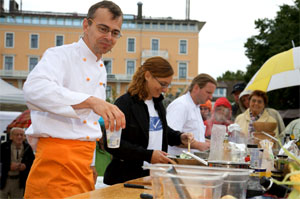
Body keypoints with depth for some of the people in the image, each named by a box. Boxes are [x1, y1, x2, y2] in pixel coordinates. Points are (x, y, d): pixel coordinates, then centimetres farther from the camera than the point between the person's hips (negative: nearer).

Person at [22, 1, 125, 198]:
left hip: (85, 159, 8)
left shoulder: (101, 69, 17)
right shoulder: (59, 55, -8)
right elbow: (35, 88, -30)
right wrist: (91, 101, -40)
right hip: (58, 158, -8)